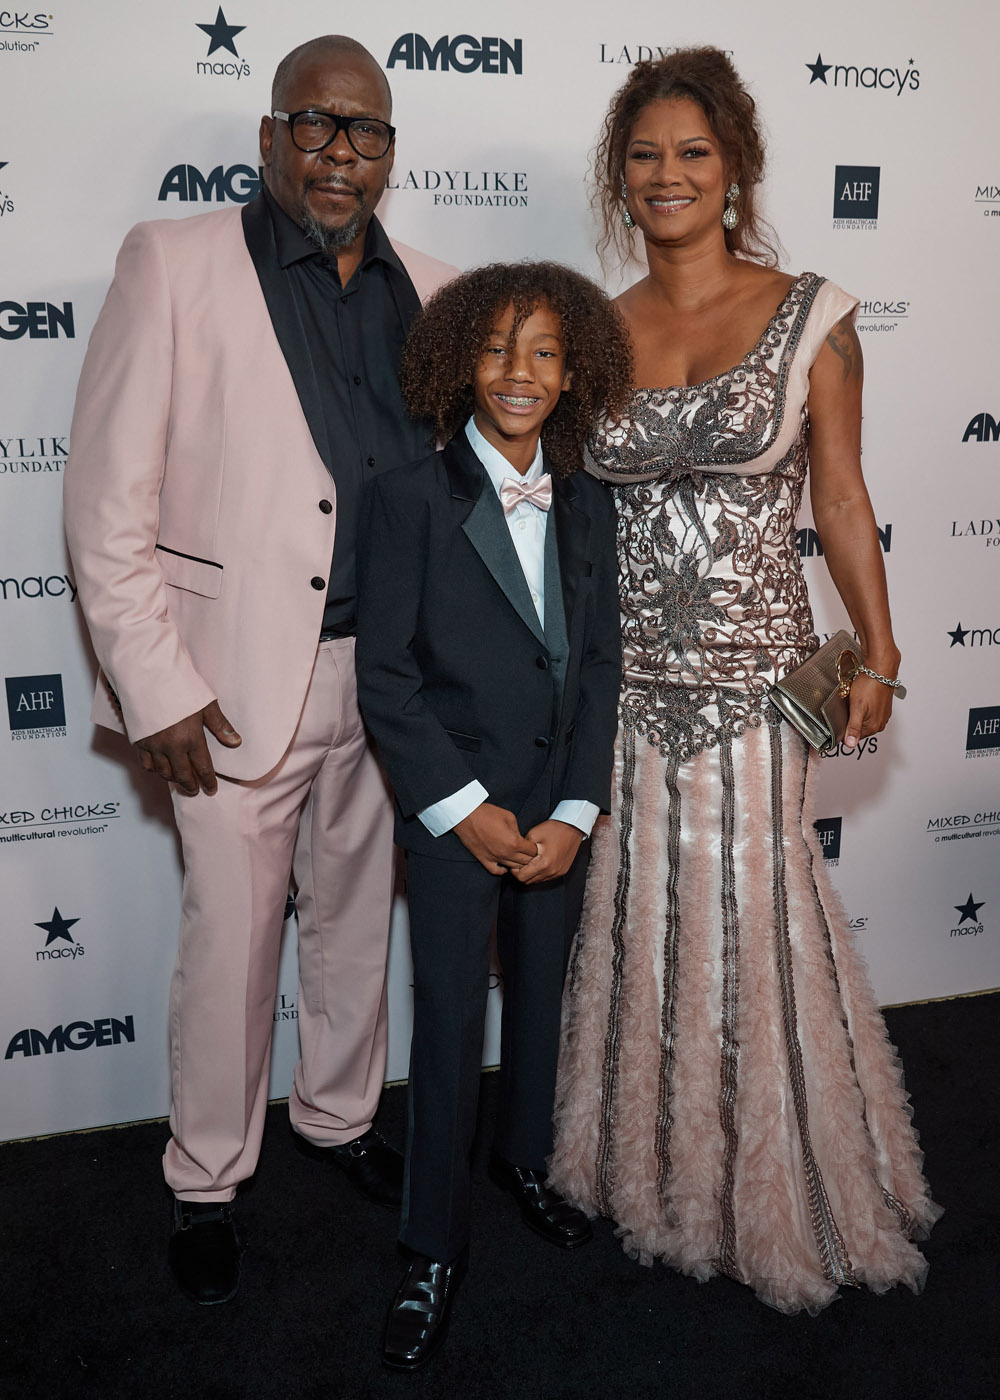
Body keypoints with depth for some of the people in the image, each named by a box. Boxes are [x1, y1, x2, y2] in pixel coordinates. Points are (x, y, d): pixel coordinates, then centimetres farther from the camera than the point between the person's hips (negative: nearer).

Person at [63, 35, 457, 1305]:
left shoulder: (427, 291, 6)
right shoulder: (172, 266, -6)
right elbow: (107, 502, -9)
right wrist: (157, 688, -13)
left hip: (387, 668, 4)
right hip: (239, 677, -4)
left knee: (357, 918, 19)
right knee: (230, 941, 7)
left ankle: (337, 1115, 42)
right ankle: (206, 1179, 29)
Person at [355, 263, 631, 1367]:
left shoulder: (588, 507, 4)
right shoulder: (410, 497, -9)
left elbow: (600, 665, 3)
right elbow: (385, 674, -11)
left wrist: (576, 812, -6)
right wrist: (463, 808, -14)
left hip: (560, 813, 4)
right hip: (452, 812, -4)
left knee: (542, 996, 19)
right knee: (448, 1026, 4)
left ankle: (527, 1156, 45)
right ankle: (435, 1247, 21)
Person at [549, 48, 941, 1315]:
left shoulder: (809, 318, -2)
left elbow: (839, 501, 0)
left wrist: (878, 654, -5)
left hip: (753, 675, -3)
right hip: (624, 678, 3)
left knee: (752, 916, 4)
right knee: (636, 913, 11)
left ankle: (776, 1191, 28)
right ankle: (649, 1163, 34)